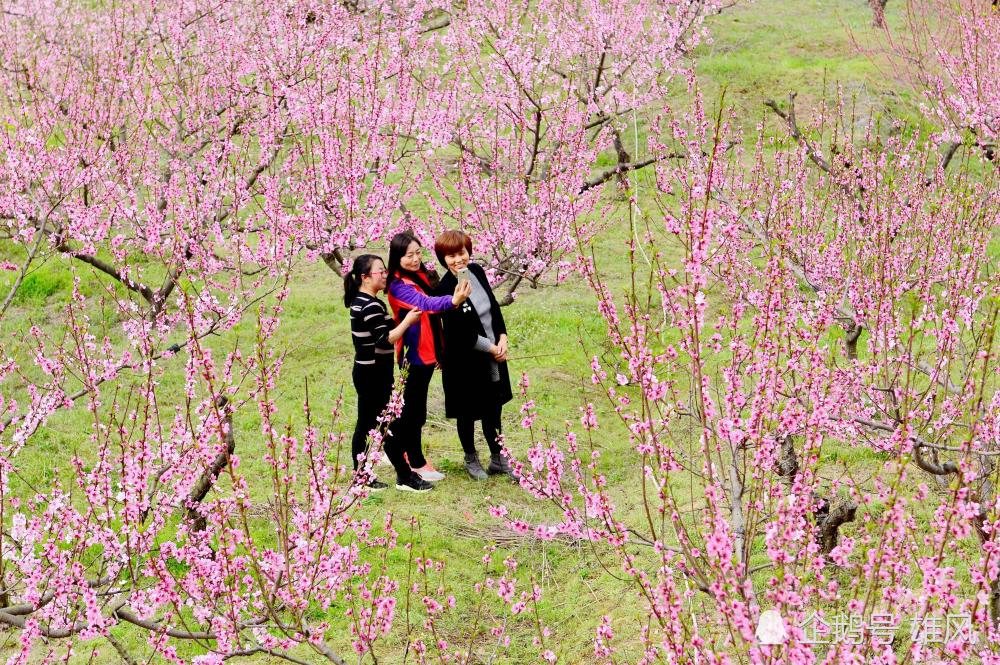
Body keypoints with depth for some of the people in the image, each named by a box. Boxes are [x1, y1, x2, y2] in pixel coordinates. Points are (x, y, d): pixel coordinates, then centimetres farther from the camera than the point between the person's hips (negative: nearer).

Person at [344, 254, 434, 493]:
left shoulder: (358, 301, 10)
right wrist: (407, 321, -18)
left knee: (365, 424, 11)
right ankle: (405, 477, 4)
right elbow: (385, 340, -24)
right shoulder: (372, 306, -20)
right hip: (375, 375, -10)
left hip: (364, 372, 10)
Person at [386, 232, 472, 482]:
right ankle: (417, 463, 9)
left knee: (409, 407, 19)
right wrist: (453, 301, -53)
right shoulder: (399, 285, -17)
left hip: (427, 352, 8)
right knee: (414, 411, 1)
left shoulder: (422, 276, 8)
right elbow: (424, 303, -34)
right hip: (414, 355, -8)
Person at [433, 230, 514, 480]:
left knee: (493, 408, 16)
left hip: (494, 353, 6)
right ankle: (471, 460, 30)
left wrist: (502, 339, -5)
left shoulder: (476, 271, -3)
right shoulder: (445, 289, -23)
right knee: (467, 412, 12)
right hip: (464, 360, -6)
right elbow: (461, 333, -21)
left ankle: (498, 460, 29)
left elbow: (494, 306, 7)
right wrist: (491, 348, -13)